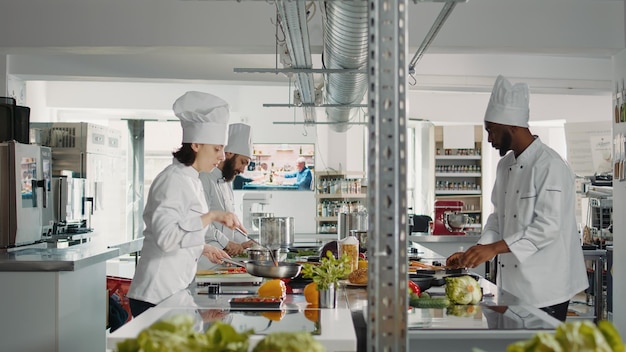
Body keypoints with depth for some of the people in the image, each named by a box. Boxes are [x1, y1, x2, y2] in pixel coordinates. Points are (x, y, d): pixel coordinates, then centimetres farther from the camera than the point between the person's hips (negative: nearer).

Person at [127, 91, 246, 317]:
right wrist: (211, 216, -26)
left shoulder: (189, 180, 15)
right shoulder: (173, 179, -15)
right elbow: (166, 236, -27)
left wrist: (203, 249, 15)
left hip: (174, 290, 10)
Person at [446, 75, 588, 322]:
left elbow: (548, 227, -22)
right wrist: (475, 252, 2)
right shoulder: (506, 165, 12)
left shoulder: (549, 165, -15)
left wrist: (494, 248, -25)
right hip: (513, 283, 8)